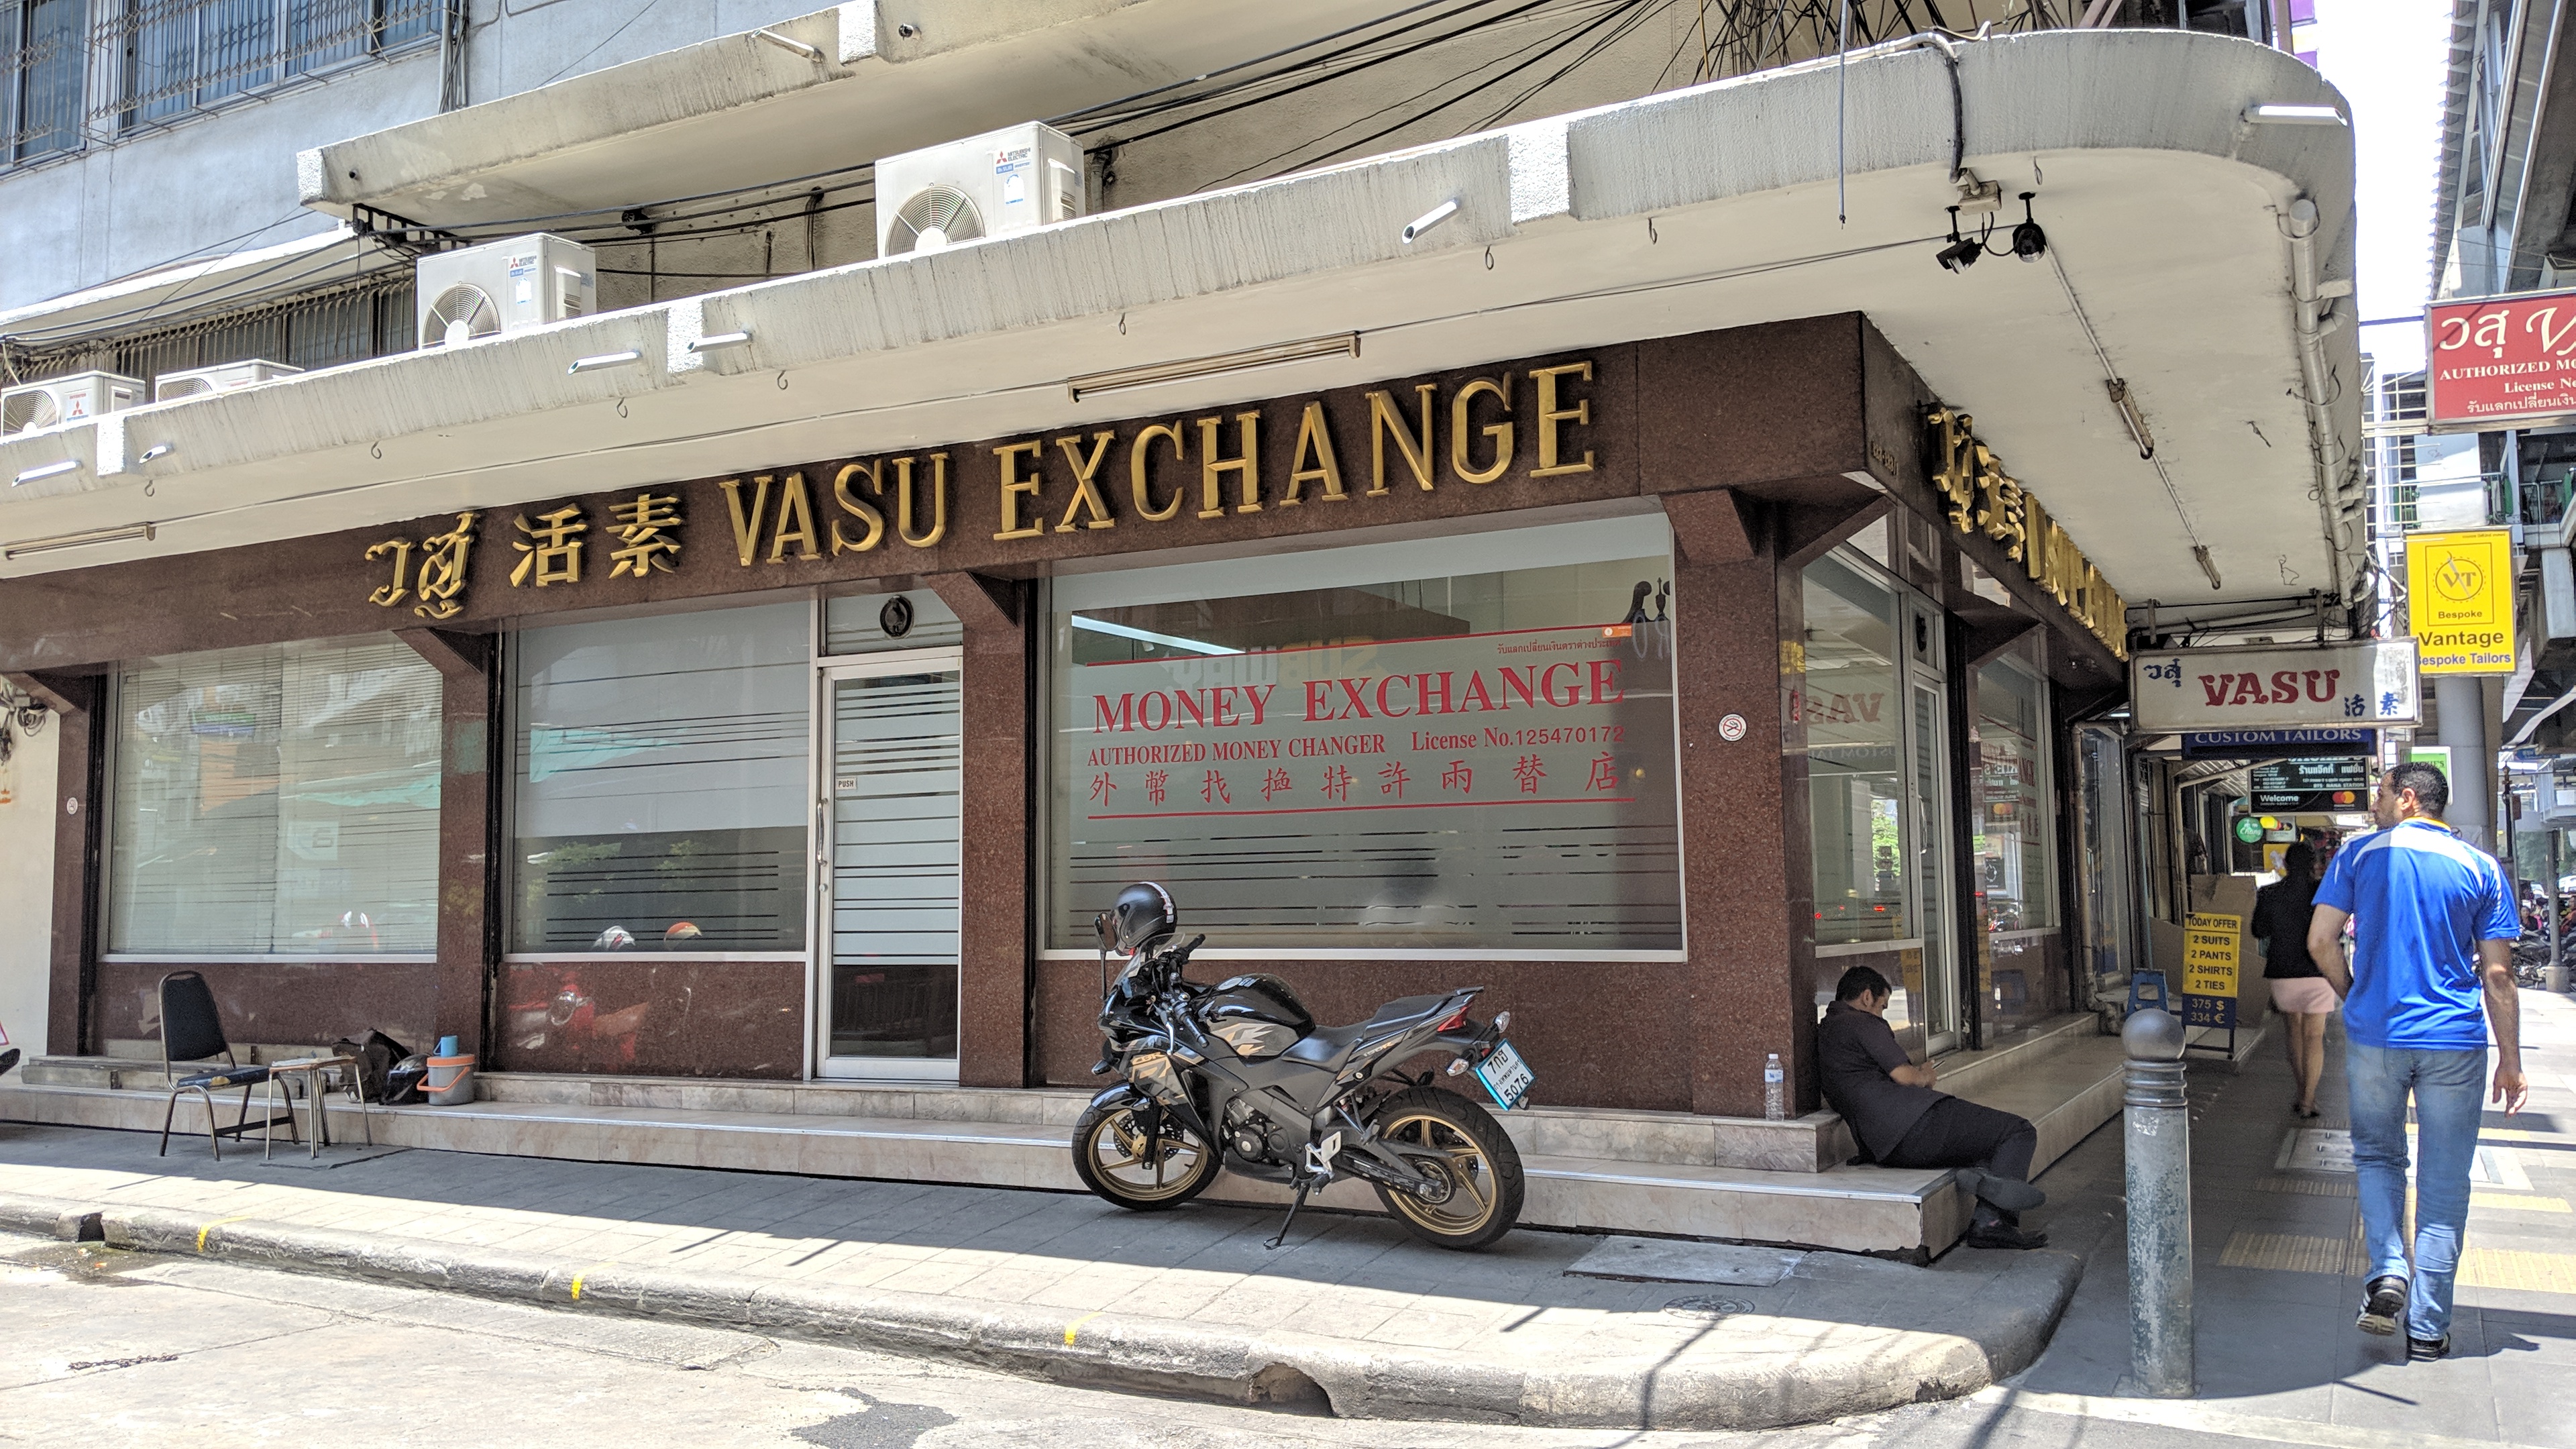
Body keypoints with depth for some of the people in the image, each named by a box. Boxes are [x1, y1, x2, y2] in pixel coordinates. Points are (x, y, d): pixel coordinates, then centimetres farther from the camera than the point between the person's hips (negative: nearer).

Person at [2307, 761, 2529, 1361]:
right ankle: (2427, 1327, 11)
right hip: (2455, 1042, 0)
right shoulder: (2481, 868, 2)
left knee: (2377, 1156, 20)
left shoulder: (2360, 854, 0)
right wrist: (2510, 1061, 5)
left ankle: (2388, 1272, -1)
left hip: (2375, 1036, 0)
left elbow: (2321, 941, -5)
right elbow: (2497, 975, 0)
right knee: (2443, 1184, 8)